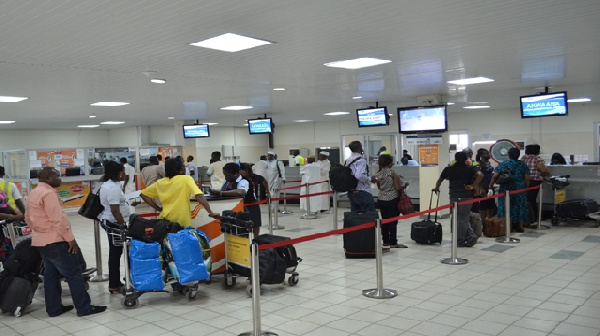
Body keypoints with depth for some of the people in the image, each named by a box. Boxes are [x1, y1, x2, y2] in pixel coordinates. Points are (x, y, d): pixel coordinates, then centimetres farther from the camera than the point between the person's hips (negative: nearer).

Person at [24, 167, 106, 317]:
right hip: (55, 241, -10)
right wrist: (70, 239, -19)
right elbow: (57, 219, -23)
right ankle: (84, 308, -1)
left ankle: (54, 308, 19)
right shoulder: (48, 193, -18)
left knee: (51, 274, 14)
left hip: (41, 241, 10)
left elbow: (28, 218, 20)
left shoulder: (33, 194, 14)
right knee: (74, 274, -5)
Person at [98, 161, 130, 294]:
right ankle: (114, 285, 3)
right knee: (115, 253, -3)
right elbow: (115, 210, -24)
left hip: (109, 222, 11)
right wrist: (123, 226, -20)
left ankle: (115, 282, 24)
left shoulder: (106, 185, 13)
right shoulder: (113, 187, -20)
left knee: (114, 253, 16)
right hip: (115, 223, -11)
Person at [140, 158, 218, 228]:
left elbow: (143, 194, 14)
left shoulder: (160, 182, 8)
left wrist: (158, 208, 12)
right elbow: (199, 196, -18)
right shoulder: (186, 179, -7)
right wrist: (211, 213, -16)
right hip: (182, 223, -4)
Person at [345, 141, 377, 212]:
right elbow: (359, 176, -27)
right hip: (362, 192, -9)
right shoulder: (361, 160, -15)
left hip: (351, 192, 9)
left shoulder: (347, 161, 11)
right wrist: (370, 179, -13)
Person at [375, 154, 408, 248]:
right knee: (393, 222, 0)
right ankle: (393, 243, 3)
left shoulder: (378, 174, 3)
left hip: (381, 200, 6)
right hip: (393, 200, -6)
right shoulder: (393, 173, -14)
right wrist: (404, 185, 3)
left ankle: (386, 241, 17)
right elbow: (398, 188, -15)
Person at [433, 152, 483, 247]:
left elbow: (439, 180, 18)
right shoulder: (470, 169, 2)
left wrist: (436, 188, 37)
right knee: (464, 218, 7)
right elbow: (480, 175, -15)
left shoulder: (448, 169, 8)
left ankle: (471, 236, 5)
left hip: (454, 196, 1)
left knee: (461, 218, 10)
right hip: (466, 195, -1)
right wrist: (473, 186, -6)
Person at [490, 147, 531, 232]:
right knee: (519, 207, 13)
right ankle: (520, 227, 18)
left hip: (506, 190, -2)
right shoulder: (523, 164, 2)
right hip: (520, 190, 2)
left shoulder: (503, 164, -4)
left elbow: (494, 177, -8)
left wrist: (490, 187, -4)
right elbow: (527, 179, -1)